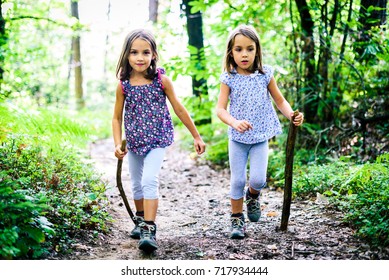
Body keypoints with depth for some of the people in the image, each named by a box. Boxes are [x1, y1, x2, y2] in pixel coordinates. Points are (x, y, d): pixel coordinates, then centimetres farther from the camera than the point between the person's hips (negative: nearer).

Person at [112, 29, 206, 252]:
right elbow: (117, 117, 2)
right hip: (134, 141, 3)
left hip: (157, 140, -3)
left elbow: (179, 109, -2)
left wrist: (197, 136, 2)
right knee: (136, 184, 17)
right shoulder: (124, 85, -6)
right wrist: (118, 144, -11)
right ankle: (141, 220, 40)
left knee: (150, 180, -20)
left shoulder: (162, 80, -10)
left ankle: (149, 229, -16)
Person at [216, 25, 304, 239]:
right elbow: (220, 108, -13)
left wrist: (292, 115, -14)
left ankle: (253, 195, 28)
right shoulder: (229, 78, -7)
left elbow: (279, 101, 5)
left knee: (258, 179, -8)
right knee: (237, 179, 3)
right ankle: (236, 218, 21)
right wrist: (234, 122, -32)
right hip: (237, 137, 0)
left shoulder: (265, 75, -3)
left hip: (261, 137, 1)